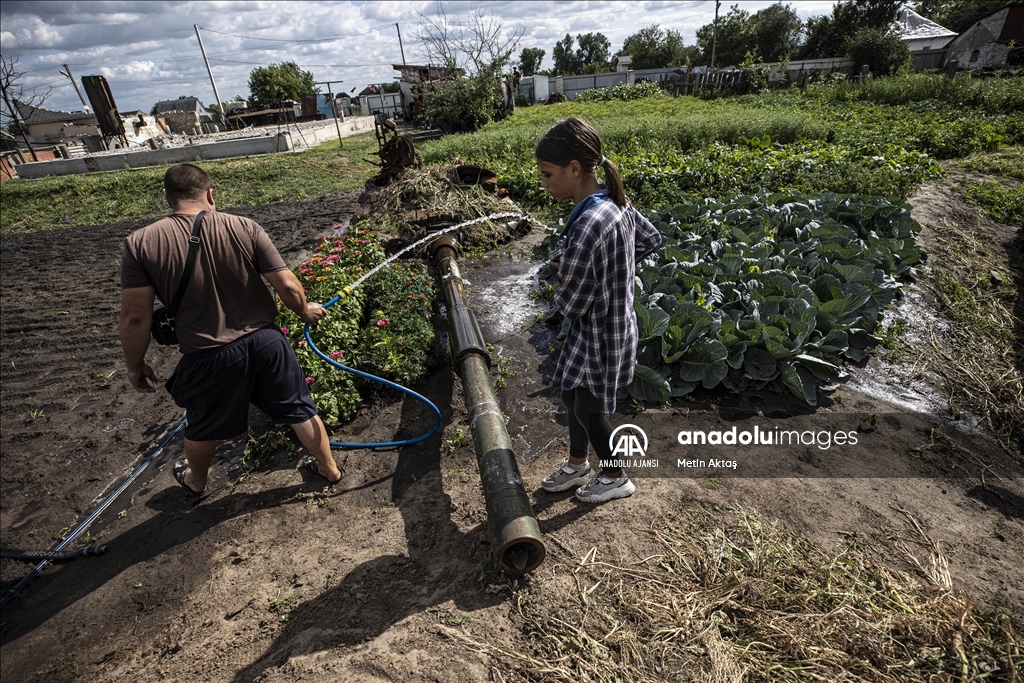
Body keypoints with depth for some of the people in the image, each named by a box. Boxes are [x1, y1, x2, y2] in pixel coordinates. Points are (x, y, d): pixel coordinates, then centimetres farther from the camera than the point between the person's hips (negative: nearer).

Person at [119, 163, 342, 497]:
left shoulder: (140, 243, -10)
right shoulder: (244, 228, -10)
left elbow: (135, 316, -9)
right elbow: (287, 285, -10)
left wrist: (135, 364, 6)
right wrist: (305, 310, 10)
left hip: (208, 358, 0)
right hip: (264, 341, 0)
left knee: (202, 426, 27)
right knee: (300, 410, 19)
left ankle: (196, 480, 55)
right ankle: (328, 468, 36)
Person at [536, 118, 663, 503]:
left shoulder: (587, 227, -33)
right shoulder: (616, 204, -4)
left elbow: (568, 303, -26)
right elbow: (651, 240, 13)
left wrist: (562, 266, -5)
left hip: (599, 335, -9)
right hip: (613, 322, 9)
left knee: (589, 410, 14)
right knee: (572, 395, 24)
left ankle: (616, 479, 40)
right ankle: (577, 465, 47)